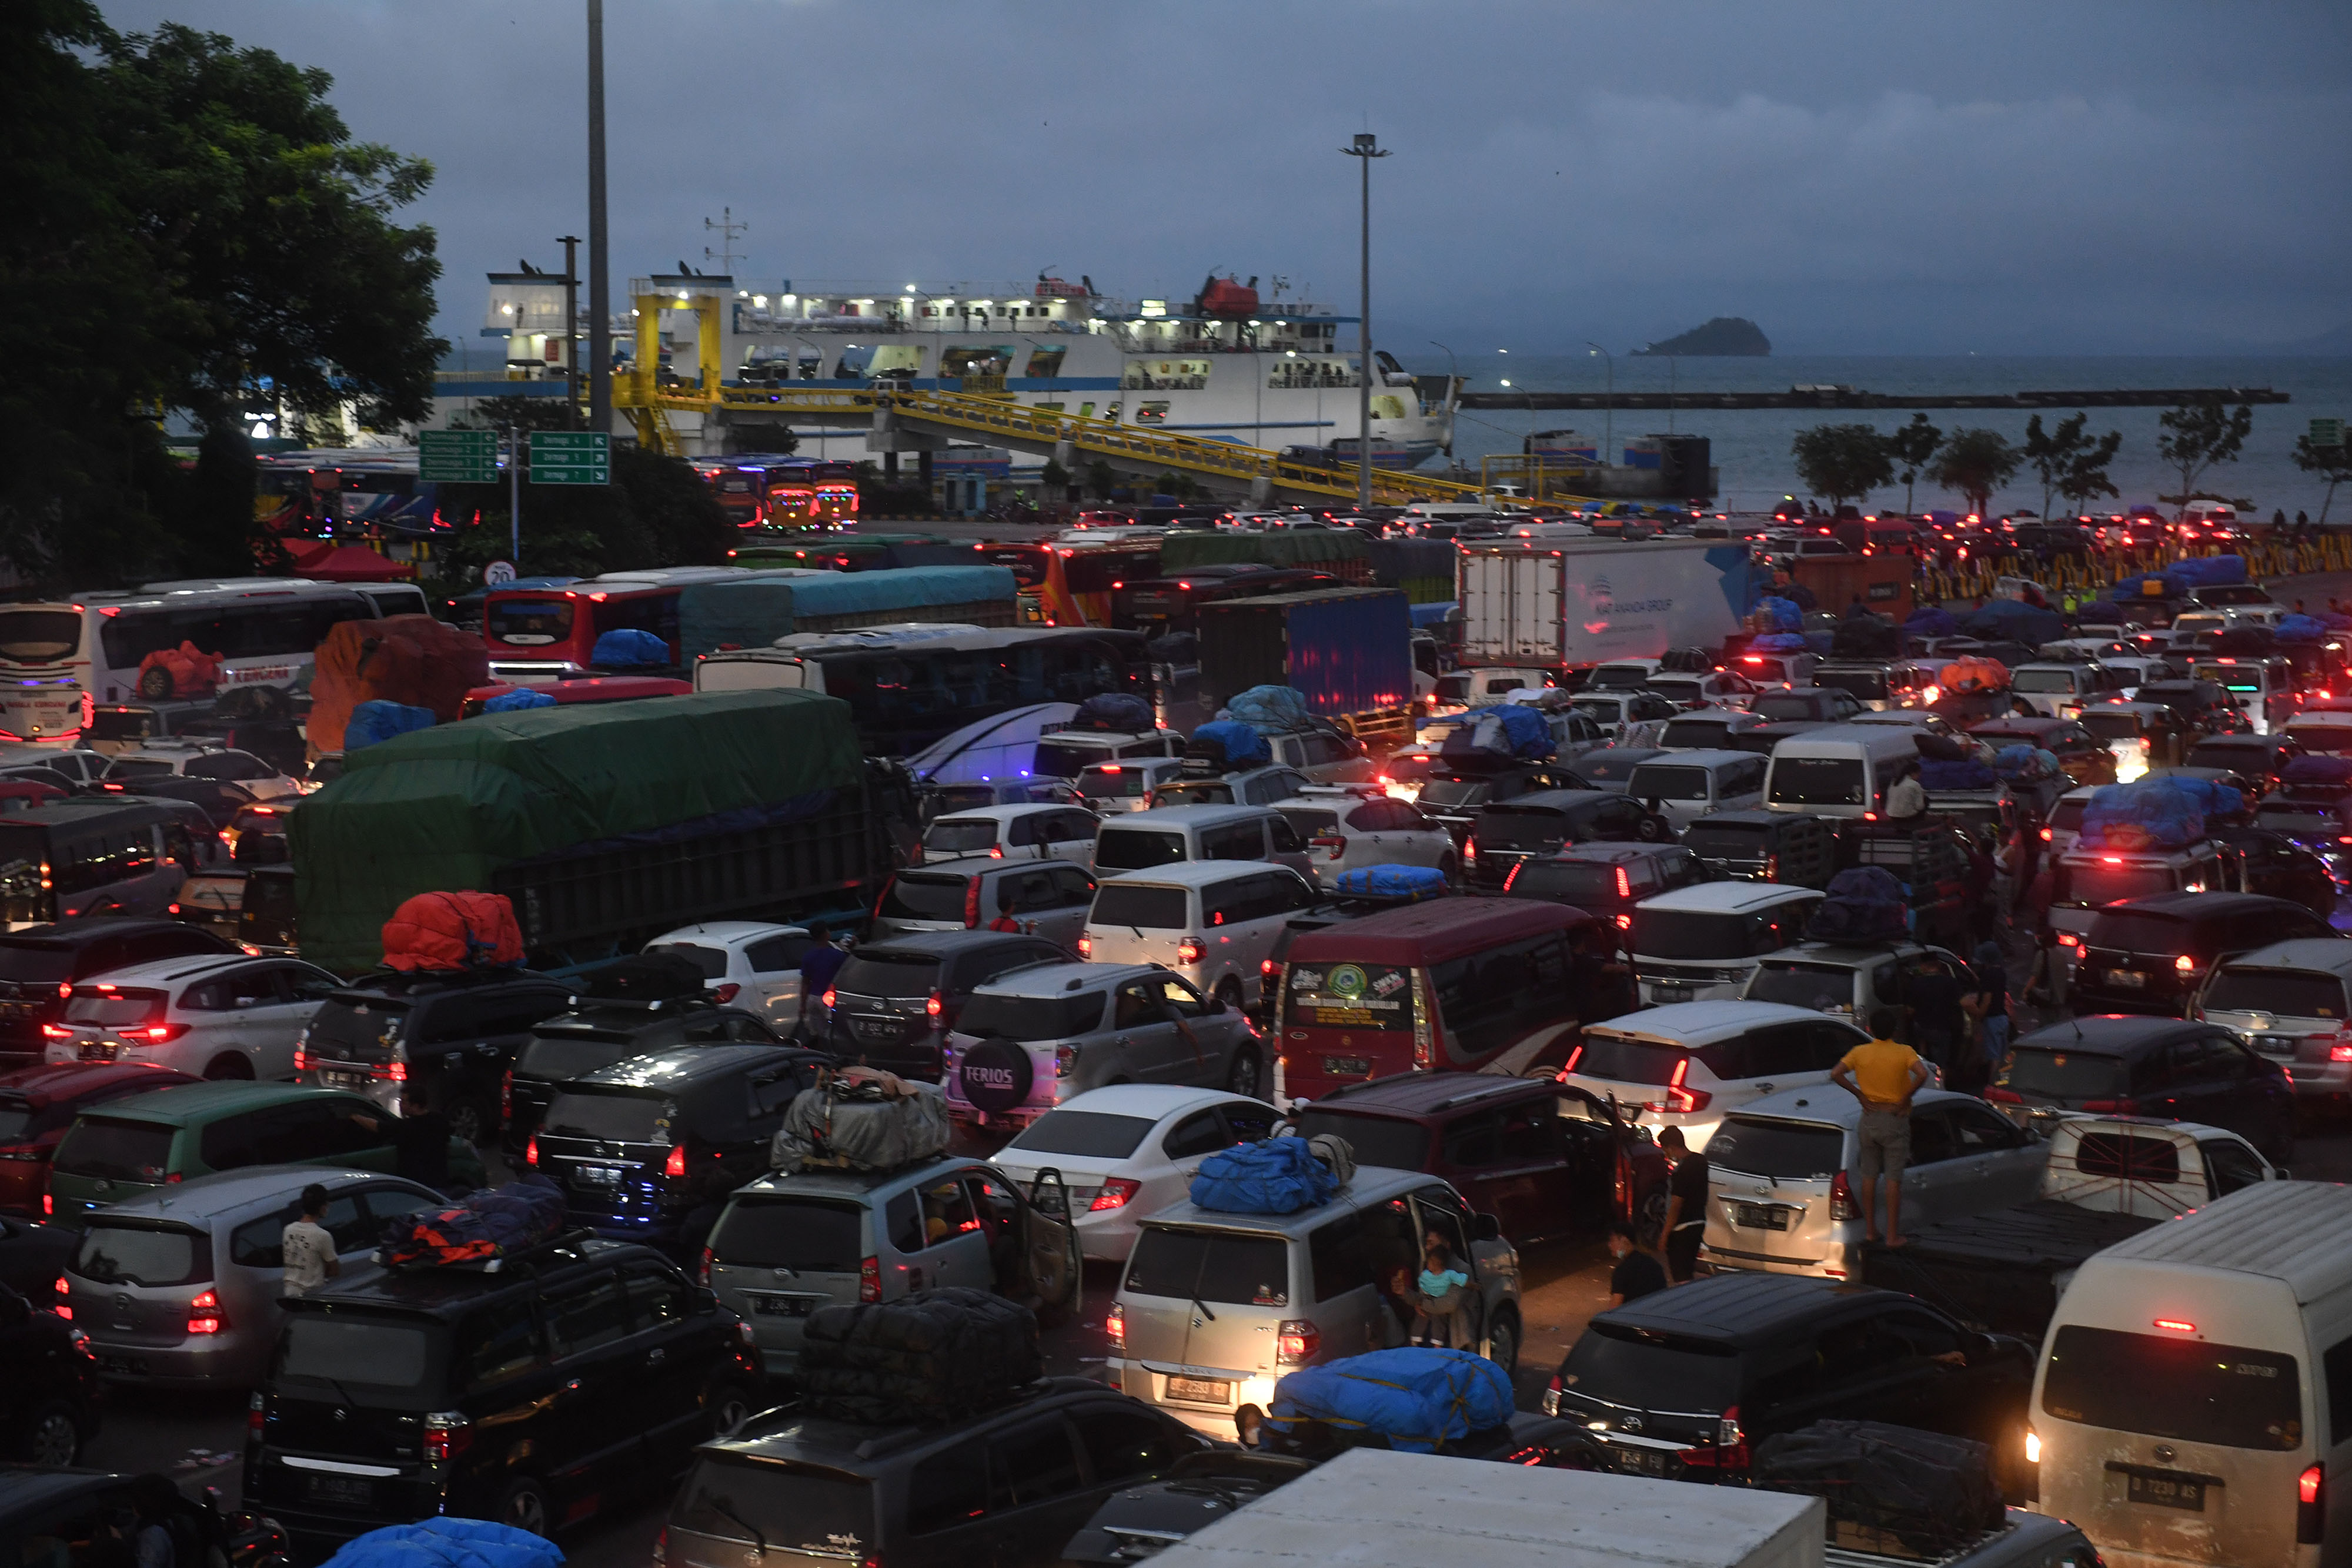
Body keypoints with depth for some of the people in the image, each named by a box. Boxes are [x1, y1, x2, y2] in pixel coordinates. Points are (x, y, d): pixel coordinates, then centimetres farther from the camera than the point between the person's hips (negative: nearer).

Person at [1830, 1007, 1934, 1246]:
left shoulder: (1860, 1052, -2)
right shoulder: (1904, 1052, -9)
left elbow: (1835, 1074, -9)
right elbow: (1922, 1074, -25)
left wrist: (1860, 1095, -2)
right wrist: (1905, 1099, -13)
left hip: (1870, 1117, 3)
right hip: (1895, 1119, -3)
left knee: (1869, 1175, 14)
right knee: (1894, 1179, 1)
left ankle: (1870, 1230, 19)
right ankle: (1893, 1235, 2)